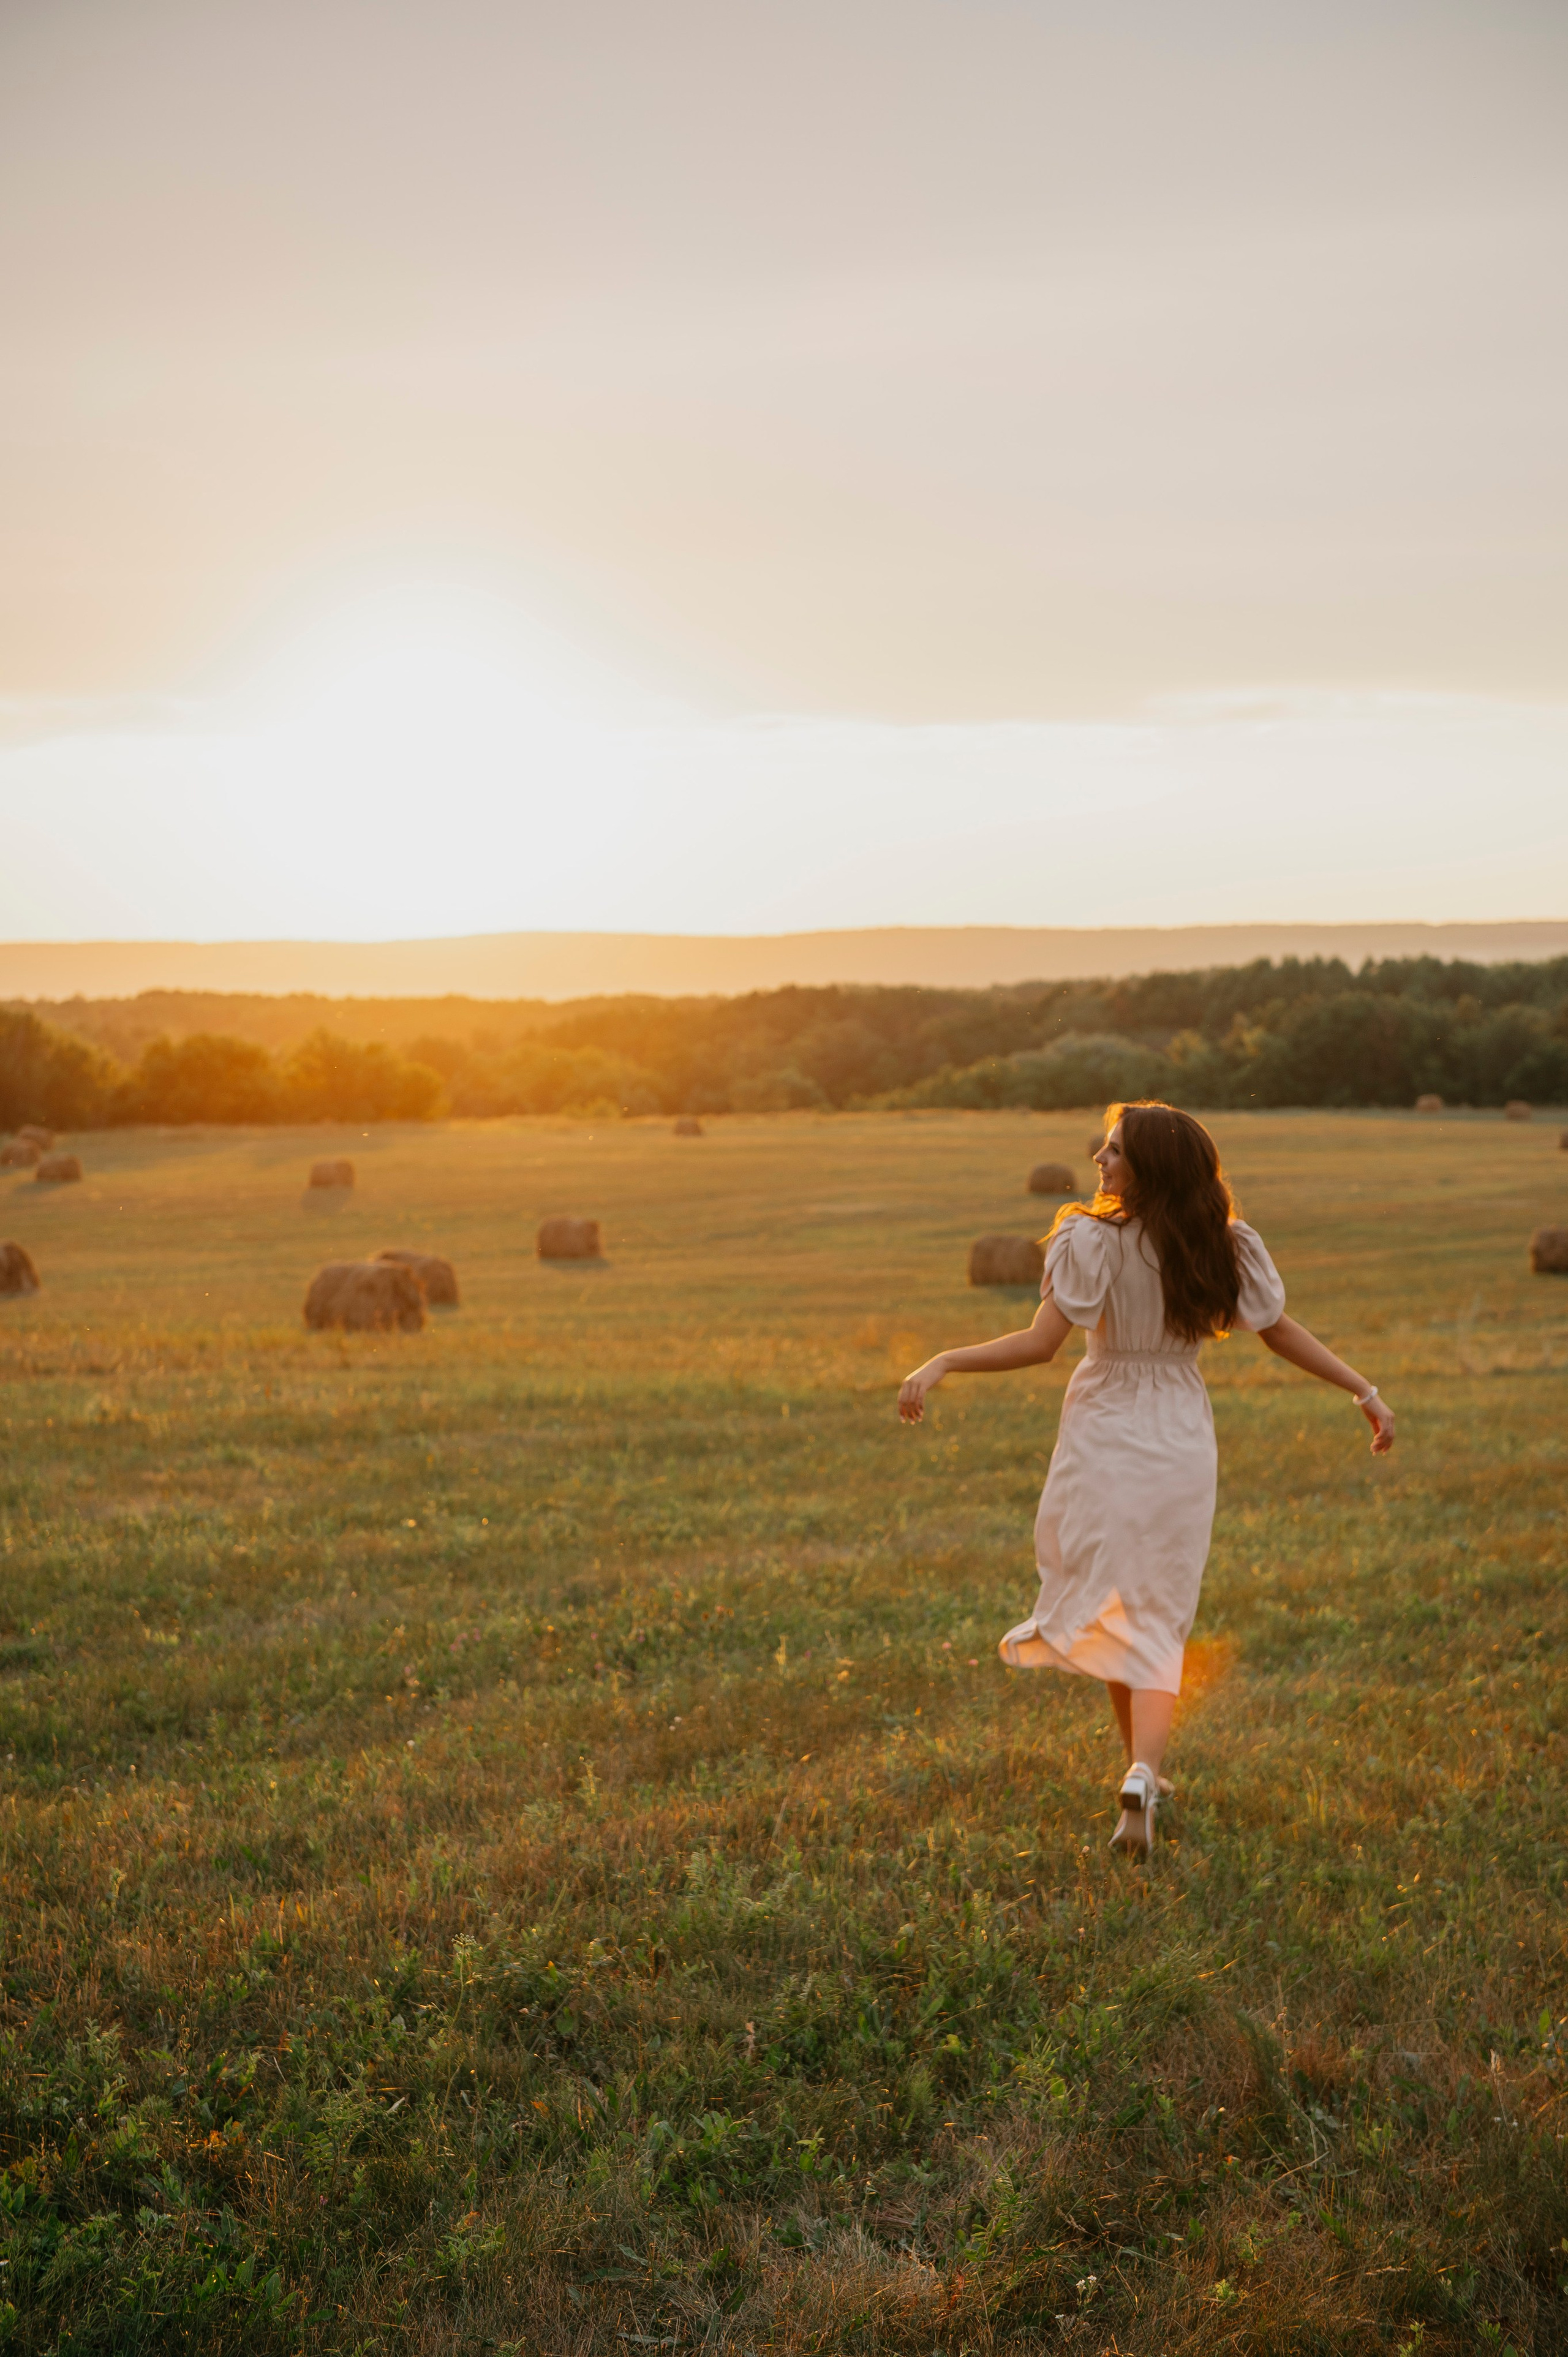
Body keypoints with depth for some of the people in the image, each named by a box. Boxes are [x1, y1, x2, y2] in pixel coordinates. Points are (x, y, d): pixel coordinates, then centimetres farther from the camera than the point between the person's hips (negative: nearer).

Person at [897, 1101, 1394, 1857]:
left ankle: (1143, 1771, 27)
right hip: (1182, 1449, 3)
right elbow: (1282, 1333, 5)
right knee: (1157, 1625, 7)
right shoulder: (1227, 1247, -2)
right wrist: (1366, 1392, 15)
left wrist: (941, 1363, -15)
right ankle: (1142, 1773, -14)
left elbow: (1040, 1344, -20)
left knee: (1110, 1613, 17)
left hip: (1103, 1446, -2)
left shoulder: (1092, 1241, -16)